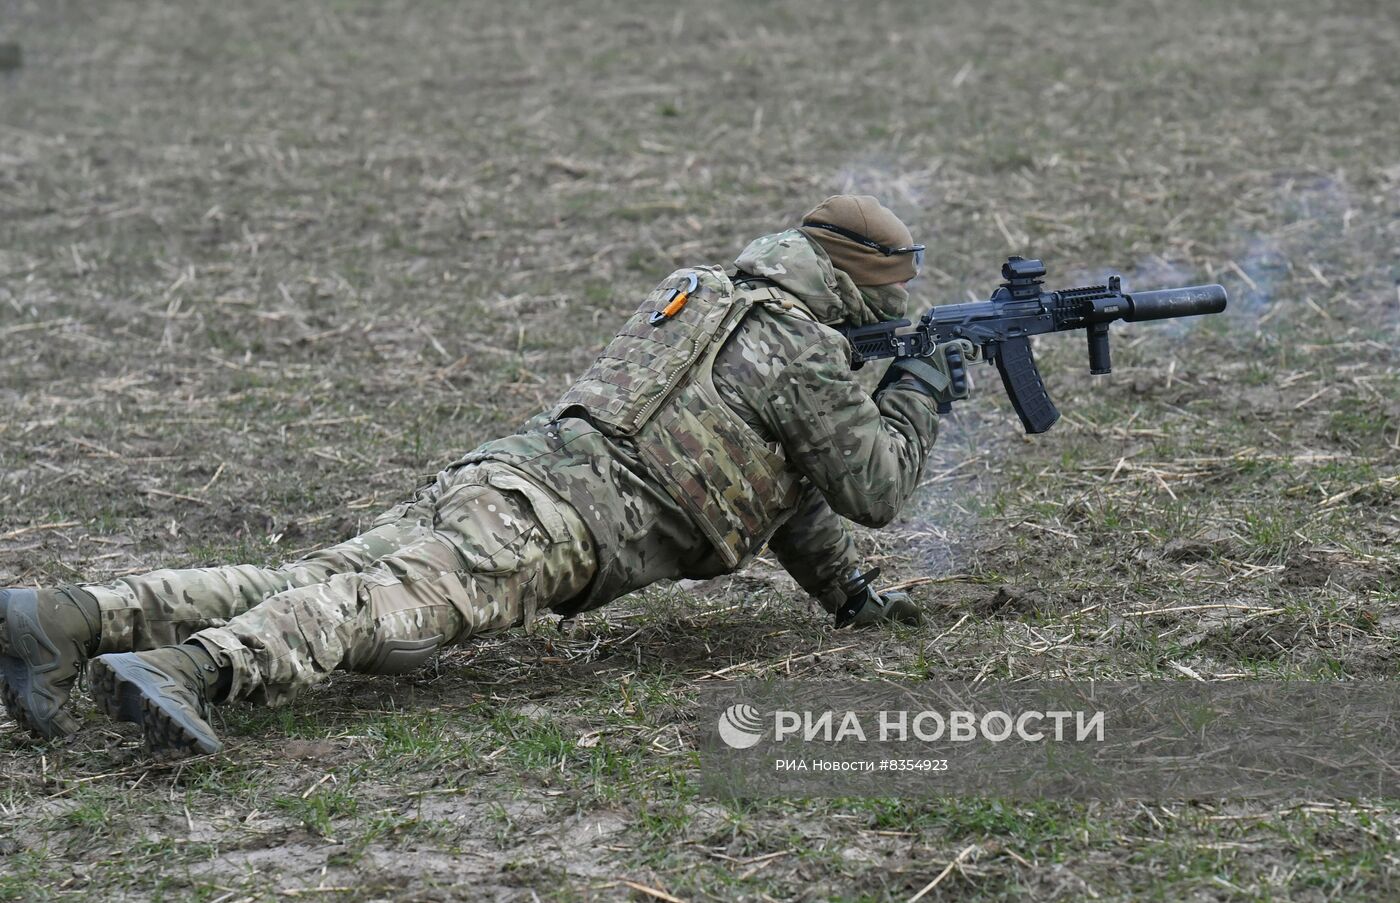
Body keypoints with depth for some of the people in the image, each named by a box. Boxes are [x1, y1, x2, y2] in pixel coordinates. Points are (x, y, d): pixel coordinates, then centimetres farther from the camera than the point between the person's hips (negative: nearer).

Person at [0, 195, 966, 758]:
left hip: (499, 473, 7)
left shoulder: (701, 295, 34)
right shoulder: (806, 350, 5)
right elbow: (873, 488, 10)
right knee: (396, 604, -28)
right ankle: (186, 672, -53)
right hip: (553, 521, -7)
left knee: (310, 582, -6)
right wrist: (916, 398, 29)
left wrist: (847, 590, 44)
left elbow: (780, 478, 43)